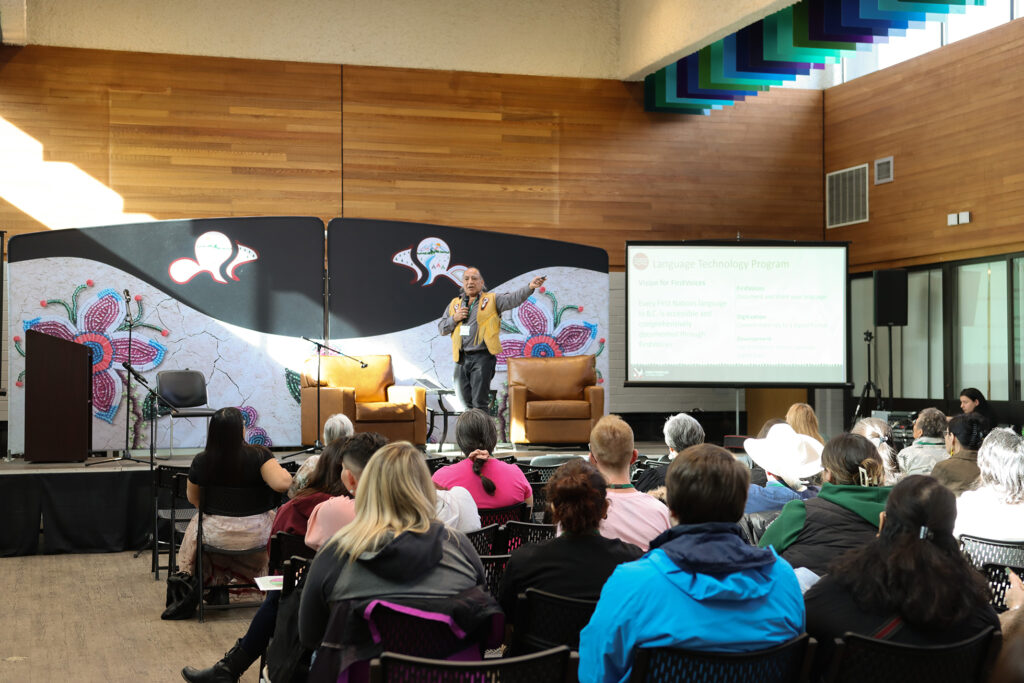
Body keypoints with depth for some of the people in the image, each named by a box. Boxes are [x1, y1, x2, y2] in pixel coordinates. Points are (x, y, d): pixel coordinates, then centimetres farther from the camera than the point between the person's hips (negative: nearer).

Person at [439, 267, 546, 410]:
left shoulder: (492, 300, 3)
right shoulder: (455, 304, 15)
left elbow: (513, 298, -13)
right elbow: (441, 329, 16)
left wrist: (530, 287, -29)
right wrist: (454, 319, -3)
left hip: (482, 357, -5)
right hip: (462, 358, 5)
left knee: (479, 402, -9)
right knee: (466, 401, 13)